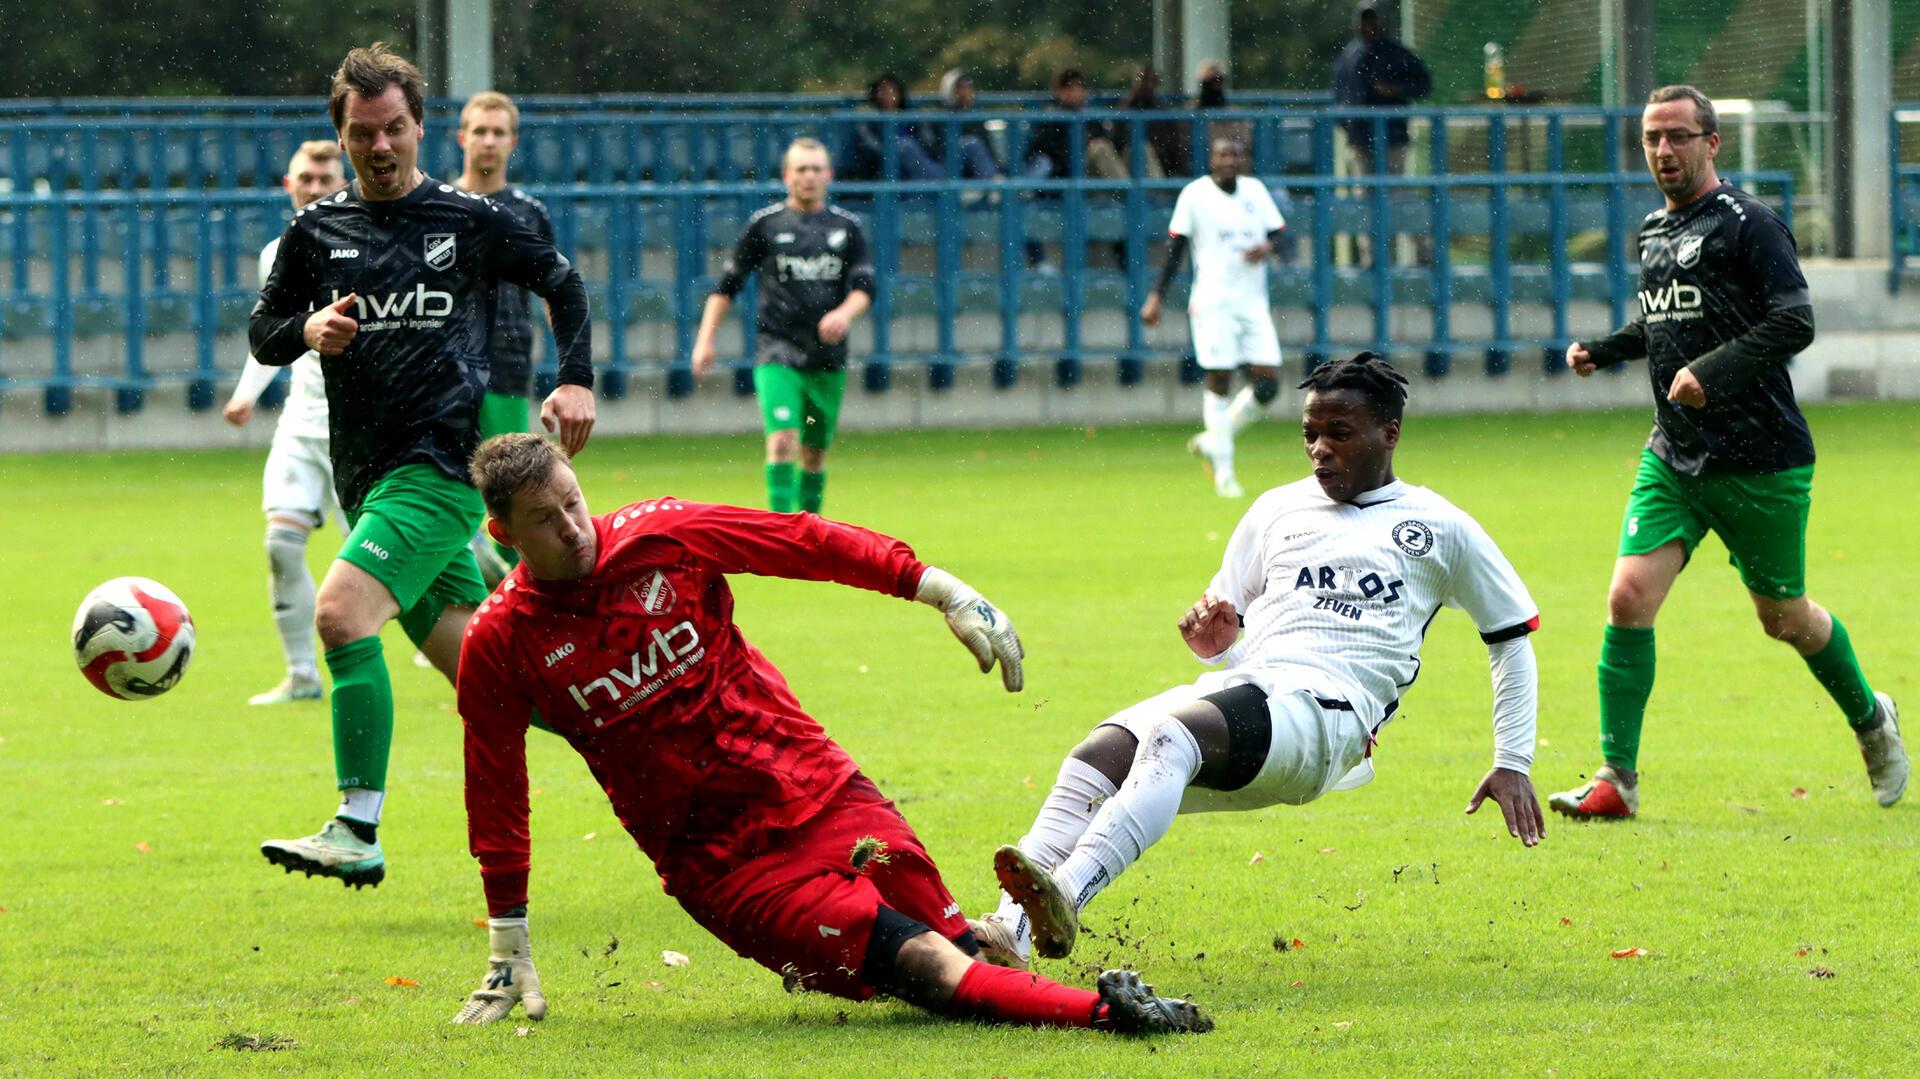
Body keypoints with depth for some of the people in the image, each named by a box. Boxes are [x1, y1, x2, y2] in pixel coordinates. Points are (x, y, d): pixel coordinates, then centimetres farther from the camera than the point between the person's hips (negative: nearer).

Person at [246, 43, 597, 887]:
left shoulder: (471, 221, 1)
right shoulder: (316, 232, 9)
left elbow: (562, 281, 14)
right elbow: (262, 333, 13)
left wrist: (576, 380, 2)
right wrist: (308, 331, -9)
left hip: (441, 464, -6)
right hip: (365, 472, 6)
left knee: (341, 613, -24)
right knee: (476, 668, 10)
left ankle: (357, 832, -24)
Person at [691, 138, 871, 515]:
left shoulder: (847, 227, 9)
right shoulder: (765, 224, 3)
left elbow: (864, 286, 4)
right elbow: (728, 285, 8)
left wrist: (845, 313, -18)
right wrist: (705, 339, 2)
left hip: (828, 357, 3)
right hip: (777, 353, -3)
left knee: (815, 452, 10)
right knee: (782, 440, -19)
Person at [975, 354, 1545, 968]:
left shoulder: (1440, 530, 14)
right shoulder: (1278, 510, 26)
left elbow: (1512, 636, 21)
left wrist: (1512, 763, 15)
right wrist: (1215, 643, 5)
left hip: (1325, 705, -5)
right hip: (1237, 685, 5)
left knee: (1172, 736, -37)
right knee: (1097, 756, -27)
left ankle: (1067, 894, -57)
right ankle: (1006, 934, -42)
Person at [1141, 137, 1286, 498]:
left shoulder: (1256, 190, 10)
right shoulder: (1195, 194, -2)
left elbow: (1277, 233, 15)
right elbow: (1175, 248, -1)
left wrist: (1267, 247, -10)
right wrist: (1157, 296, -7)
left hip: (1254, 303, 4)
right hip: (1212, 302, -4)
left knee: (1268, 384, -4)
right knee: (1219, 382, -7)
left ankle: (1214, 441, 17)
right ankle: (1223, 471, 1)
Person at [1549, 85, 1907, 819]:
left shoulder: (1747, 223, -11)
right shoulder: (1655, 230, 12)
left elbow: (1794, 322, -20)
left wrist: (1713, 371, -30)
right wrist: (1604, 350, 13)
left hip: (1760, 461, -6)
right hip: (1673, 457, 6)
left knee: (1784, 618, 9)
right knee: (1629, 596, -12)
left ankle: (1871, 719, 38)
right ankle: (1617, 779, -9)